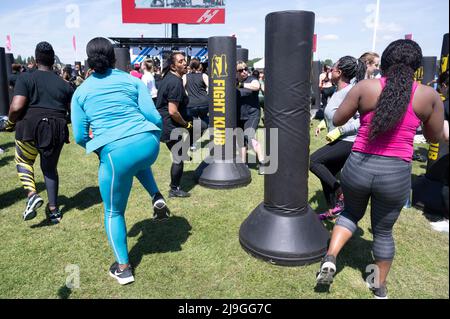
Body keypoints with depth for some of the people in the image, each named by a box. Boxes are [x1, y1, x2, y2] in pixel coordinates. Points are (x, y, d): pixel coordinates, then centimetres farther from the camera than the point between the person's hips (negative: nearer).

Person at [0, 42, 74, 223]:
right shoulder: (64, 84, 13)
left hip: (30, 126, -3)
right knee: (50, 168, 18)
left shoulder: (25, 78, 1)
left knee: (24, 162, 21)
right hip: (57, 129, 3)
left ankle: (32, 194, -4)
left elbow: (17, 106, -11)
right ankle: (53, 210, 18)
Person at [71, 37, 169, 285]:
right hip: (147, 144, 2)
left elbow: (79, 136, 10)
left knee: (114, 212, 19)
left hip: (115, 153, -1)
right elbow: (154, 117, 4)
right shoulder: (132, 80, 11)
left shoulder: (81, 92, 11)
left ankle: (123, 268, 27)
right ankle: (156, 197, 20)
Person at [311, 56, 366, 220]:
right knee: (326, 174, 14)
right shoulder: (338, 90, 9)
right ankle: (332, 211, 28)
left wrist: (339, 131, -26)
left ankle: (341, 194, -7)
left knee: (313, 161, -17)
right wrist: (324, 123, 10)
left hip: (349, 141, -10)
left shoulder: (350, 91, -19)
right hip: (340, 141, 10)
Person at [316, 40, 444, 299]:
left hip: (359, 167, 0)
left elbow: (337, 120, 3)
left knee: (352, 213, 28)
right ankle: (380, 286, 38)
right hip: (396, 174, 1)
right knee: (383, 231, 20)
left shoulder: (365, 87, -5)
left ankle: (331, 257, 8)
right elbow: (435, 137, 10)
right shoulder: (429, 95, -1)